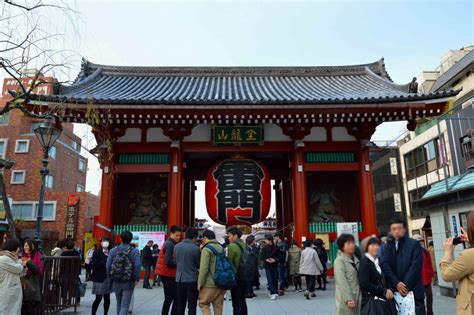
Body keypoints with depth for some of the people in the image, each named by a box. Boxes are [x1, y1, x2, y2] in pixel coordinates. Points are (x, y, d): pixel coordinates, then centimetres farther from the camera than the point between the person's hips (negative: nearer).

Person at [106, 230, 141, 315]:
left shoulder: (113, 250, -1)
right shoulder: (135, 251, -9)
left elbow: (108, 265, -4)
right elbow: (137, 266, -17)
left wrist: (111, 277, 9)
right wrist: (136, 279, -6)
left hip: (116, 281, 3)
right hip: (129, 282, -3)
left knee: (119, 303, 22)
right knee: (125, 305, -1)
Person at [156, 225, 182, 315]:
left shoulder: (169, 243, 15)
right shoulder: (170, 244, -16)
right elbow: (168, 262, -24)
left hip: (167, 274, 10)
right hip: (168, 275, -10)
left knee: (169, 298, 15)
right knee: (176, 298, -6)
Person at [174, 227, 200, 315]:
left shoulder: (176, 247, 2)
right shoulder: (196, 248, -14)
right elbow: (199, 265, -2)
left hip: (179, 279, 5)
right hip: (192, 280, -5)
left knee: (181, 305, 17)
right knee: (192, 306, 2)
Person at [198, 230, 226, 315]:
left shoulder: (206, 249, -10)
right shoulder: (221, 248, 13)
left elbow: (204, 268, -17)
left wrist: (200, 283, -10)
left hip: (210, 284, -7)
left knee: (203, 304, 4)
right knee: (218, 306, 12)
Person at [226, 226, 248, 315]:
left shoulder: (232, 246, -15)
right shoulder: (243, 245, 7)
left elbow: (229, 262, -14)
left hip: (236, 276, -7)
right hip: (244, 276, 8)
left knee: (236, 304, -3)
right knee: (242, 301, 18)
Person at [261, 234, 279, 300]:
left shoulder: (276, 248, -1)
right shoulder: (264, 248, 1)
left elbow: (278, 256, 2)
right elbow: (262, 257, 2)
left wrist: (274, 260, -15)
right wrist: (266, 260, -16)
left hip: (274, 265, 1)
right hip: (267, 266, -1)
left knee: (275, 280, 6)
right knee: (270, 280, -7)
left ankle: (271, 291, 24)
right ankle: (273, 293, -5)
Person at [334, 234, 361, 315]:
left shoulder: (355, 259, 12)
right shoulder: (339, 261, -11)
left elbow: (359, 278, 14)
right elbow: (342, 282, -16)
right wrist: (348, 299, -20)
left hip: (357, 297, 7)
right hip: (346, 299, -7)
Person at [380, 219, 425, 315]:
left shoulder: (414, 244, 3)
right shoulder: (386, 247, 10)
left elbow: (416, 266, -6)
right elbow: (384, 265, -1)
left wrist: (406, 285, -12)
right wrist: (397, 283, -13)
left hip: (413, 291, -2)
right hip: (394, 292, 2)